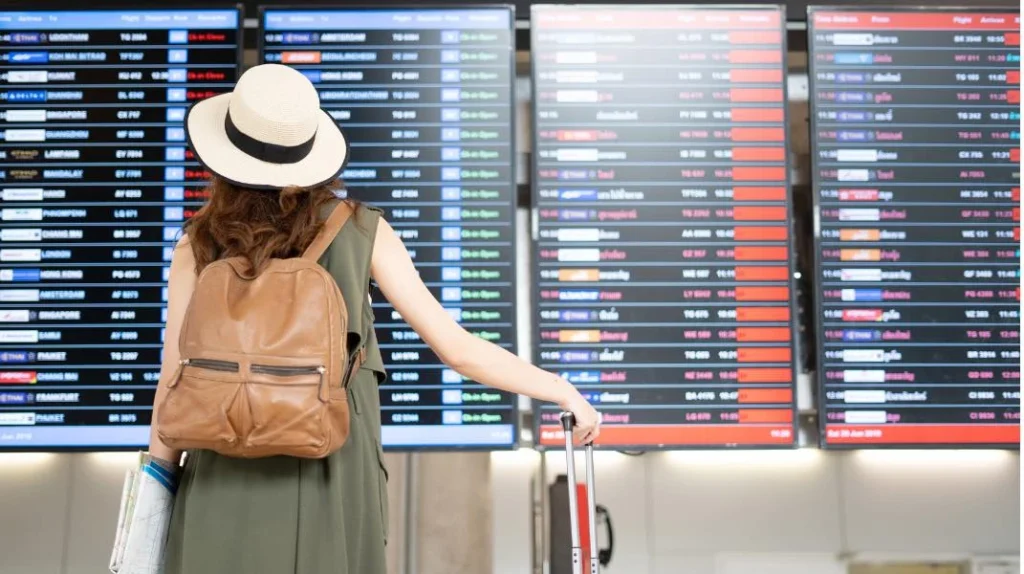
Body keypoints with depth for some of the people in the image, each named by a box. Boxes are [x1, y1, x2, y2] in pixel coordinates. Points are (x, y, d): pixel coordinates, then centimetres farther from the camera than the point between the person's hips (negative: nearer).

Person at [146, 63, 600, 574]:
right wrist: (564, 390, 6)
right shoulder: (360, 229, 0)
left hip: (228, 476, 0)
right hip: (334, 470, 0)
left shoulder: (199, 244, 1)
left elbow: (175, 383, 0)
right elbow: (456, 348, -2)